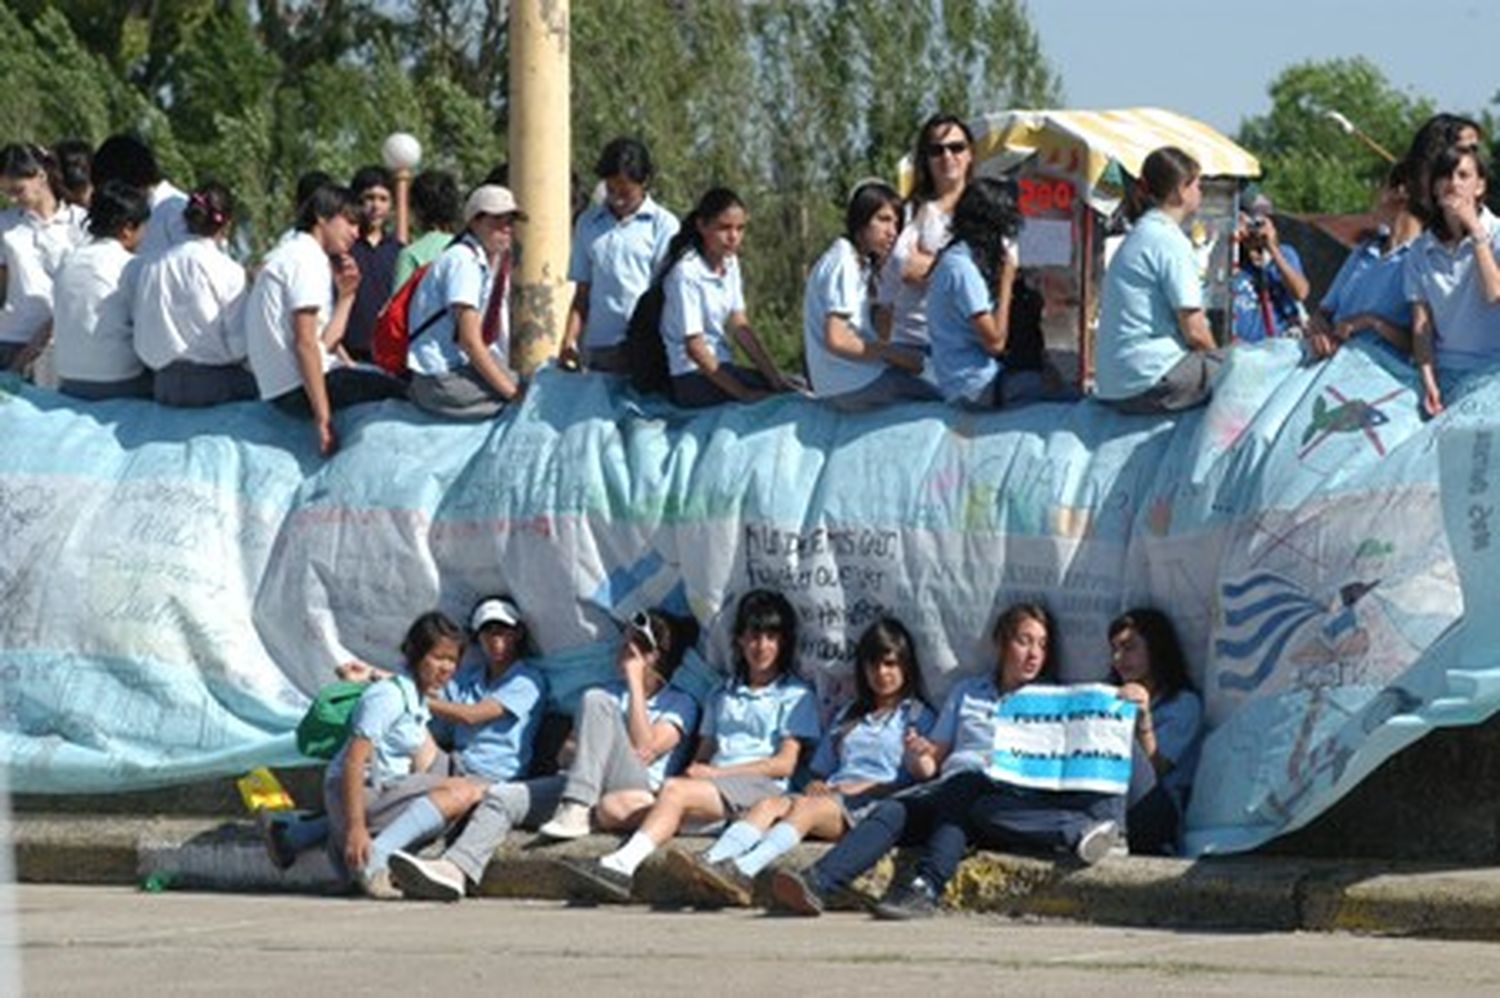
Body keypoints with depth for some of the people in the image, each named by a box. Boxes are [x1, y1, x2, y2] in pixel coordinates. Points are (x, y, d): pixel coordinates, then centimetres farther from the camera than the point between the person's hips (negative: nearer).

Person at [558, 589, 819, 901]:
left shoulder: (795, 696, 12)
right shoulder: (723, 696, 29)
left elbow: (785, 764, 1)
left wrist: (716, 772, -6)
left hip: (761, 789, -6)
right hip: (710, 793, 6)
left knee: (675, 790, -35)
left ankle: (621, 865, -53)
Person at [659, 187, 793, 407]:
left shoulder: (729, 264, 8)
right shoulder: (686, 273, -17)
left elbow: (739, 327, 7)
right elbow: (694, 348, -17)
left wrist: (776, 379, -3)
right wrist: (742, 393, -18)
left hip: (720, 367, 8)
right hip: (691, 381, -8)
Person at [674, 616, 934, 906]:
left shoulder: (917, 717, 14)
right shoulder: (848, 716, 32)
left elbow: (918, 780, 2)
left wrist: (865, 788, -10)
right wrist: (816, 786, 3)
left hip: (870, 806, -5)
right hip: (830, 795, 5)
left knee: (806, 807, -34)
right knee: (770, 804, -26)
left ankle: (744, 871, -57)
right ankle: (711, 861, -51)